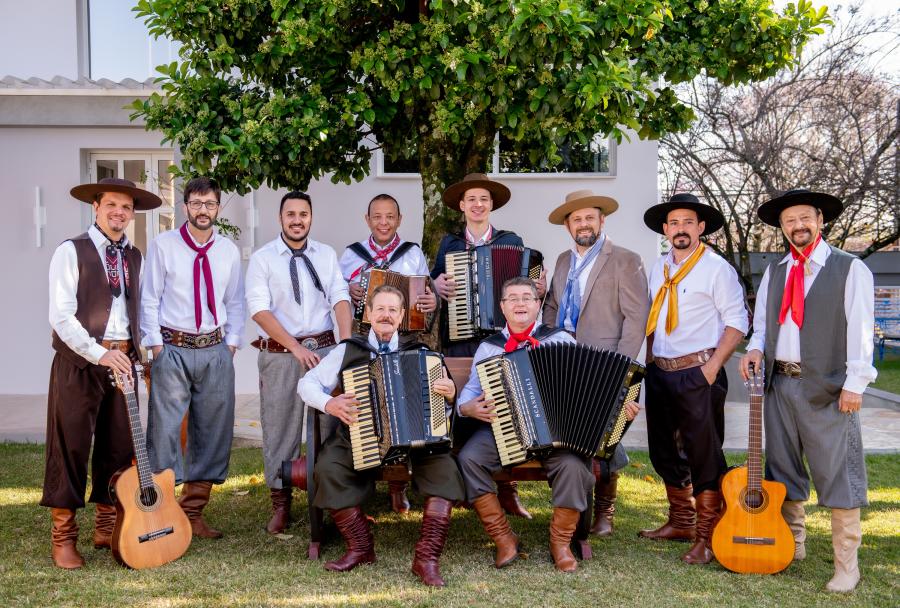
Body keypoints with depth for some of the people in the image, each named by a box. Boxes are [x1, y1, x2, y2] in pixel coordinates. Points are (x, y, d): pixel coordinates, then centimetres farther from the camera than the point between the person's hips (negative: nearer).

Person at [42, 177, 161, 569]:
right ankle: (63, 536, 10)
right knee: (71, 446, -1)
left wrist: (135, 353, 2)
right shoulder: (71, 252, -4)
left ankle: (107, 528, 23)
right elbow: (61, 316, -12)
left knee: (120, 446, 9)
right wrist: (100, 354, -18)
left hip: (123, 360, 6)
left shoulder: (134, 257, 14)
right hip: (79, 361, -5)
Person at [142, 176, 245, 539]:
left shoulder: (229, 251, 8)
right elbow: (149, 299, -1)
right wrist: (156, 345, -7)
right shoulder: (164, 245, -2)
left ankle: (193, 512, 20)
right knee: (164, 428, -5)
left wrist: (231, 342, 5)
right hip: (173, 348, -4)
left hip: (215, 350, 4)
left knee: (212, 431, 7)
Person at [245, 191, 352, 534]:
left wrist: (346, 343, -13)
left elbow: (340, 298, 3)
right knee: (279, 429, 4)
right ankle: (280, 504, 17)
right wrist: (297, 348, -15)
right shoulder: (262, 259, 1)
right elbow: (259, 309, -8)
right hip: (280, 354, -2)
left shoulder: (326, 255, 11)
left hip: (324, 349, 2)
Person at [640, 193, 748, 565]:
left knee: (704, 455, -2)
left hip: (698, 374, -7)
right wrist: (649, 359, 11)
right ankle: (680, 523, 31)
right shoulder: (659, 268, 12)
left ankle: (706, 538, 8)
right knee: (665, 453, 16)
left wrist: (713, 366, -17)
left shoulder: (716, 269, -7)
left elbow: (737, 322, -10)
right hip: (659, 373, 7)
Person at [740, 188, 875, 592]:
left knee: (838, 476, -3)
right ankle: (791, 544, 27)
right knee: (783, 469, 12)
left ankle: (846, 563, 5)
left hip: (827, 389, -5)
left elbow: (860, 330, -6)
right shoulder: (774, 272, 15)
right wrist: (756, 349, -3)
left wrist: (854, 384, -13)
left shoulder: (850, 269, -1)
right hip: (779, 384, 6)